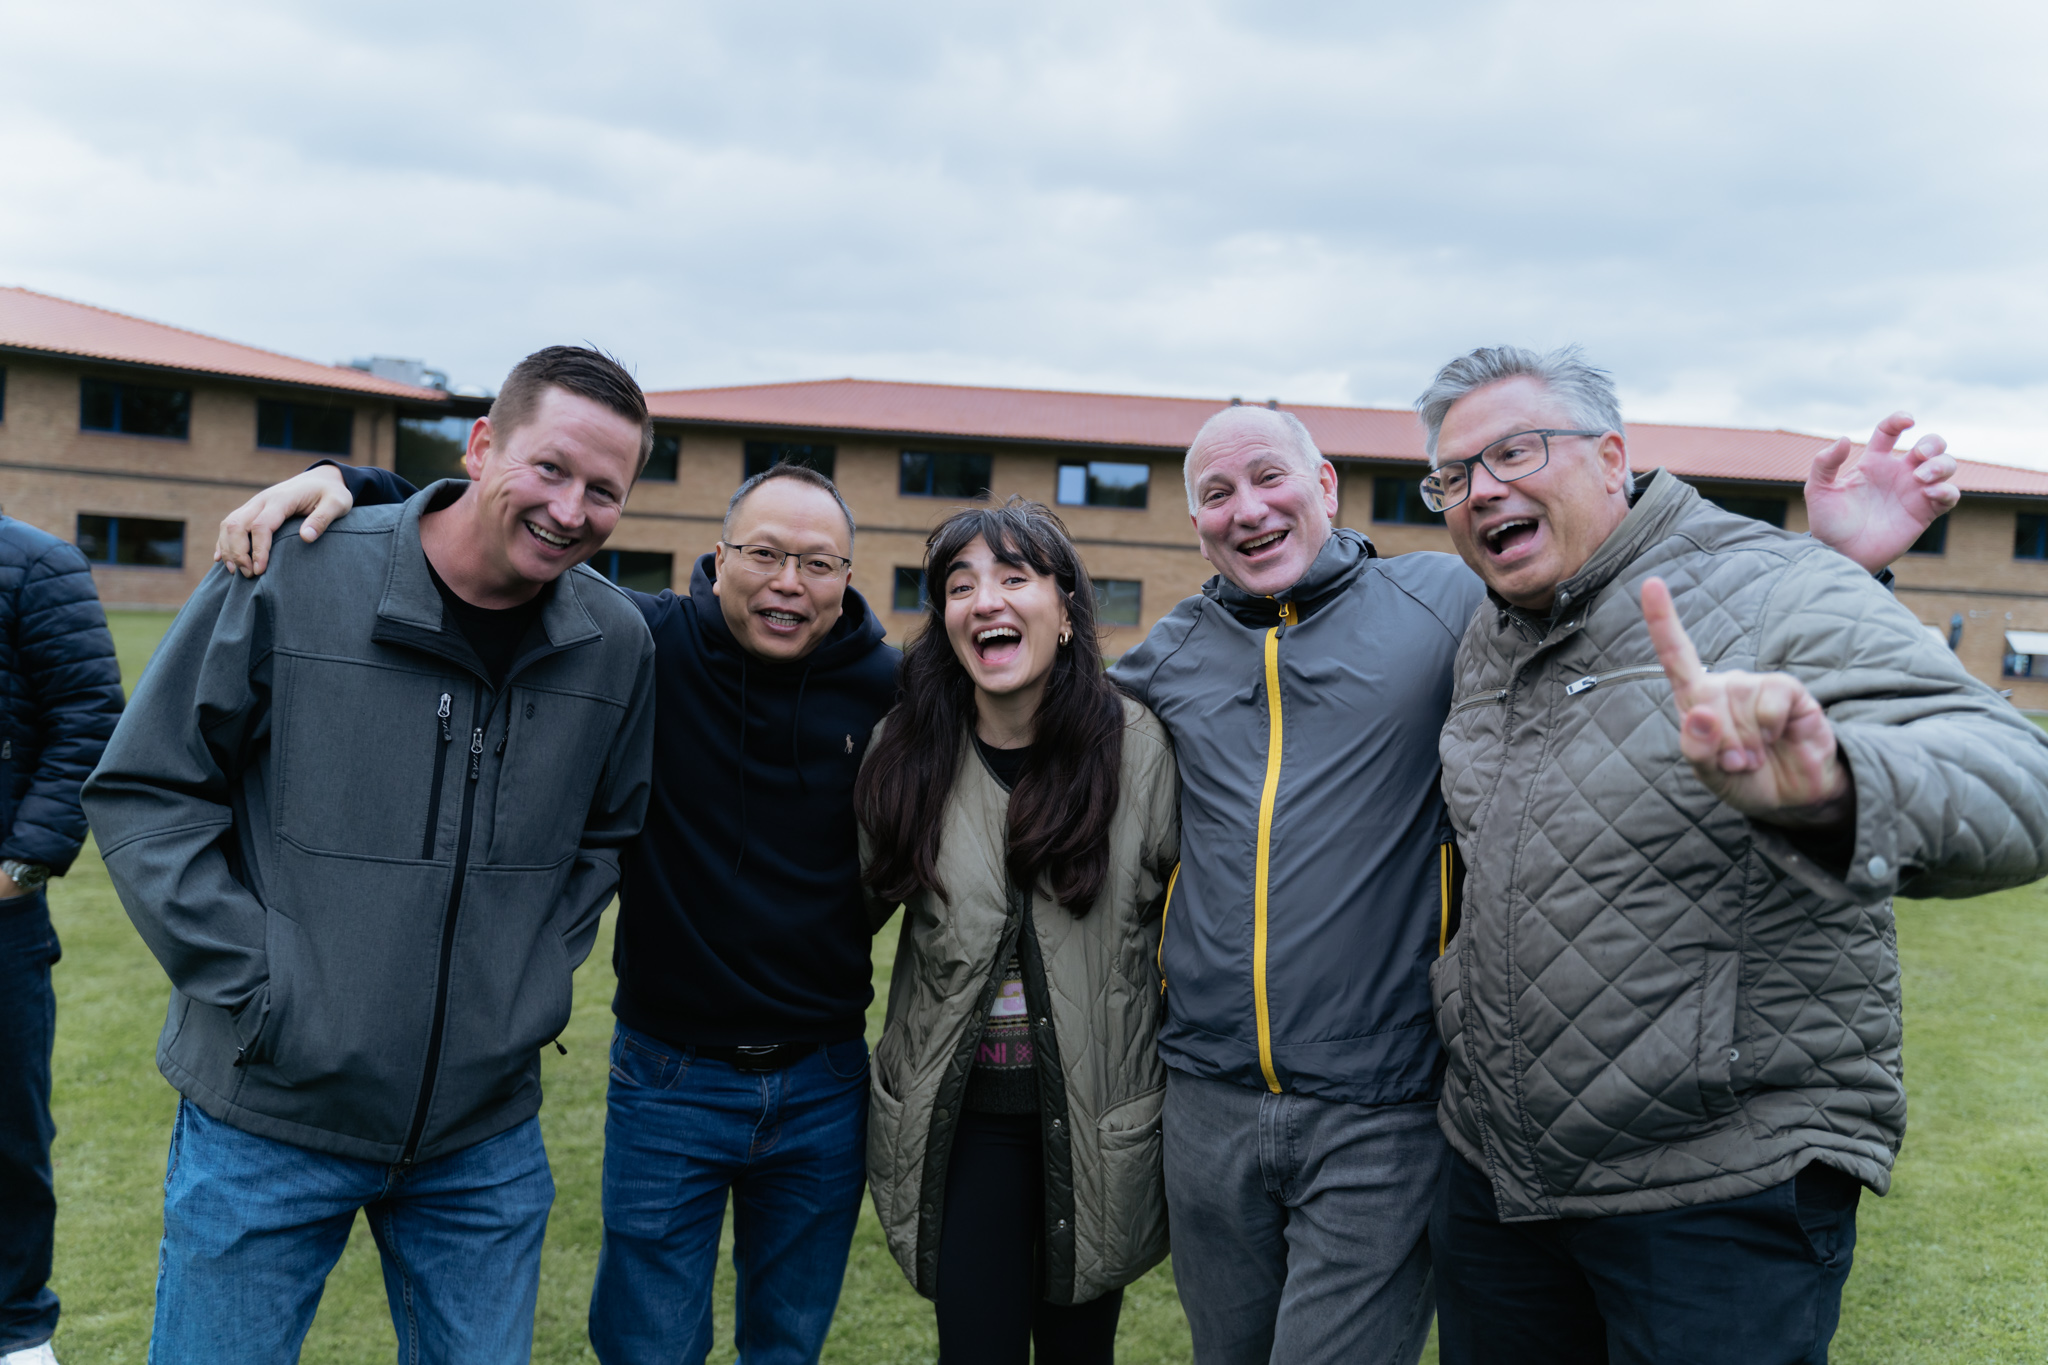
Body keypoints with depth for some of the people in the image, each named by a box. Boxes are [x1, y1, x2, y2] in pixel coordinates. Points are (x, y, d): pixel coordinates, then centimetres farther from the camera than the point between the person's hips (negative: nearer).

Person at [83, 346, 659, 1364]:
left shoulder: (617, 643, -3)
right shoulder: (291, 576, -12)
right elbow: (144, 792, -6)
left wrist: (534, 991, 3)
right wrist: (253, 984, -11)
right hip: (265, 1115, -2)